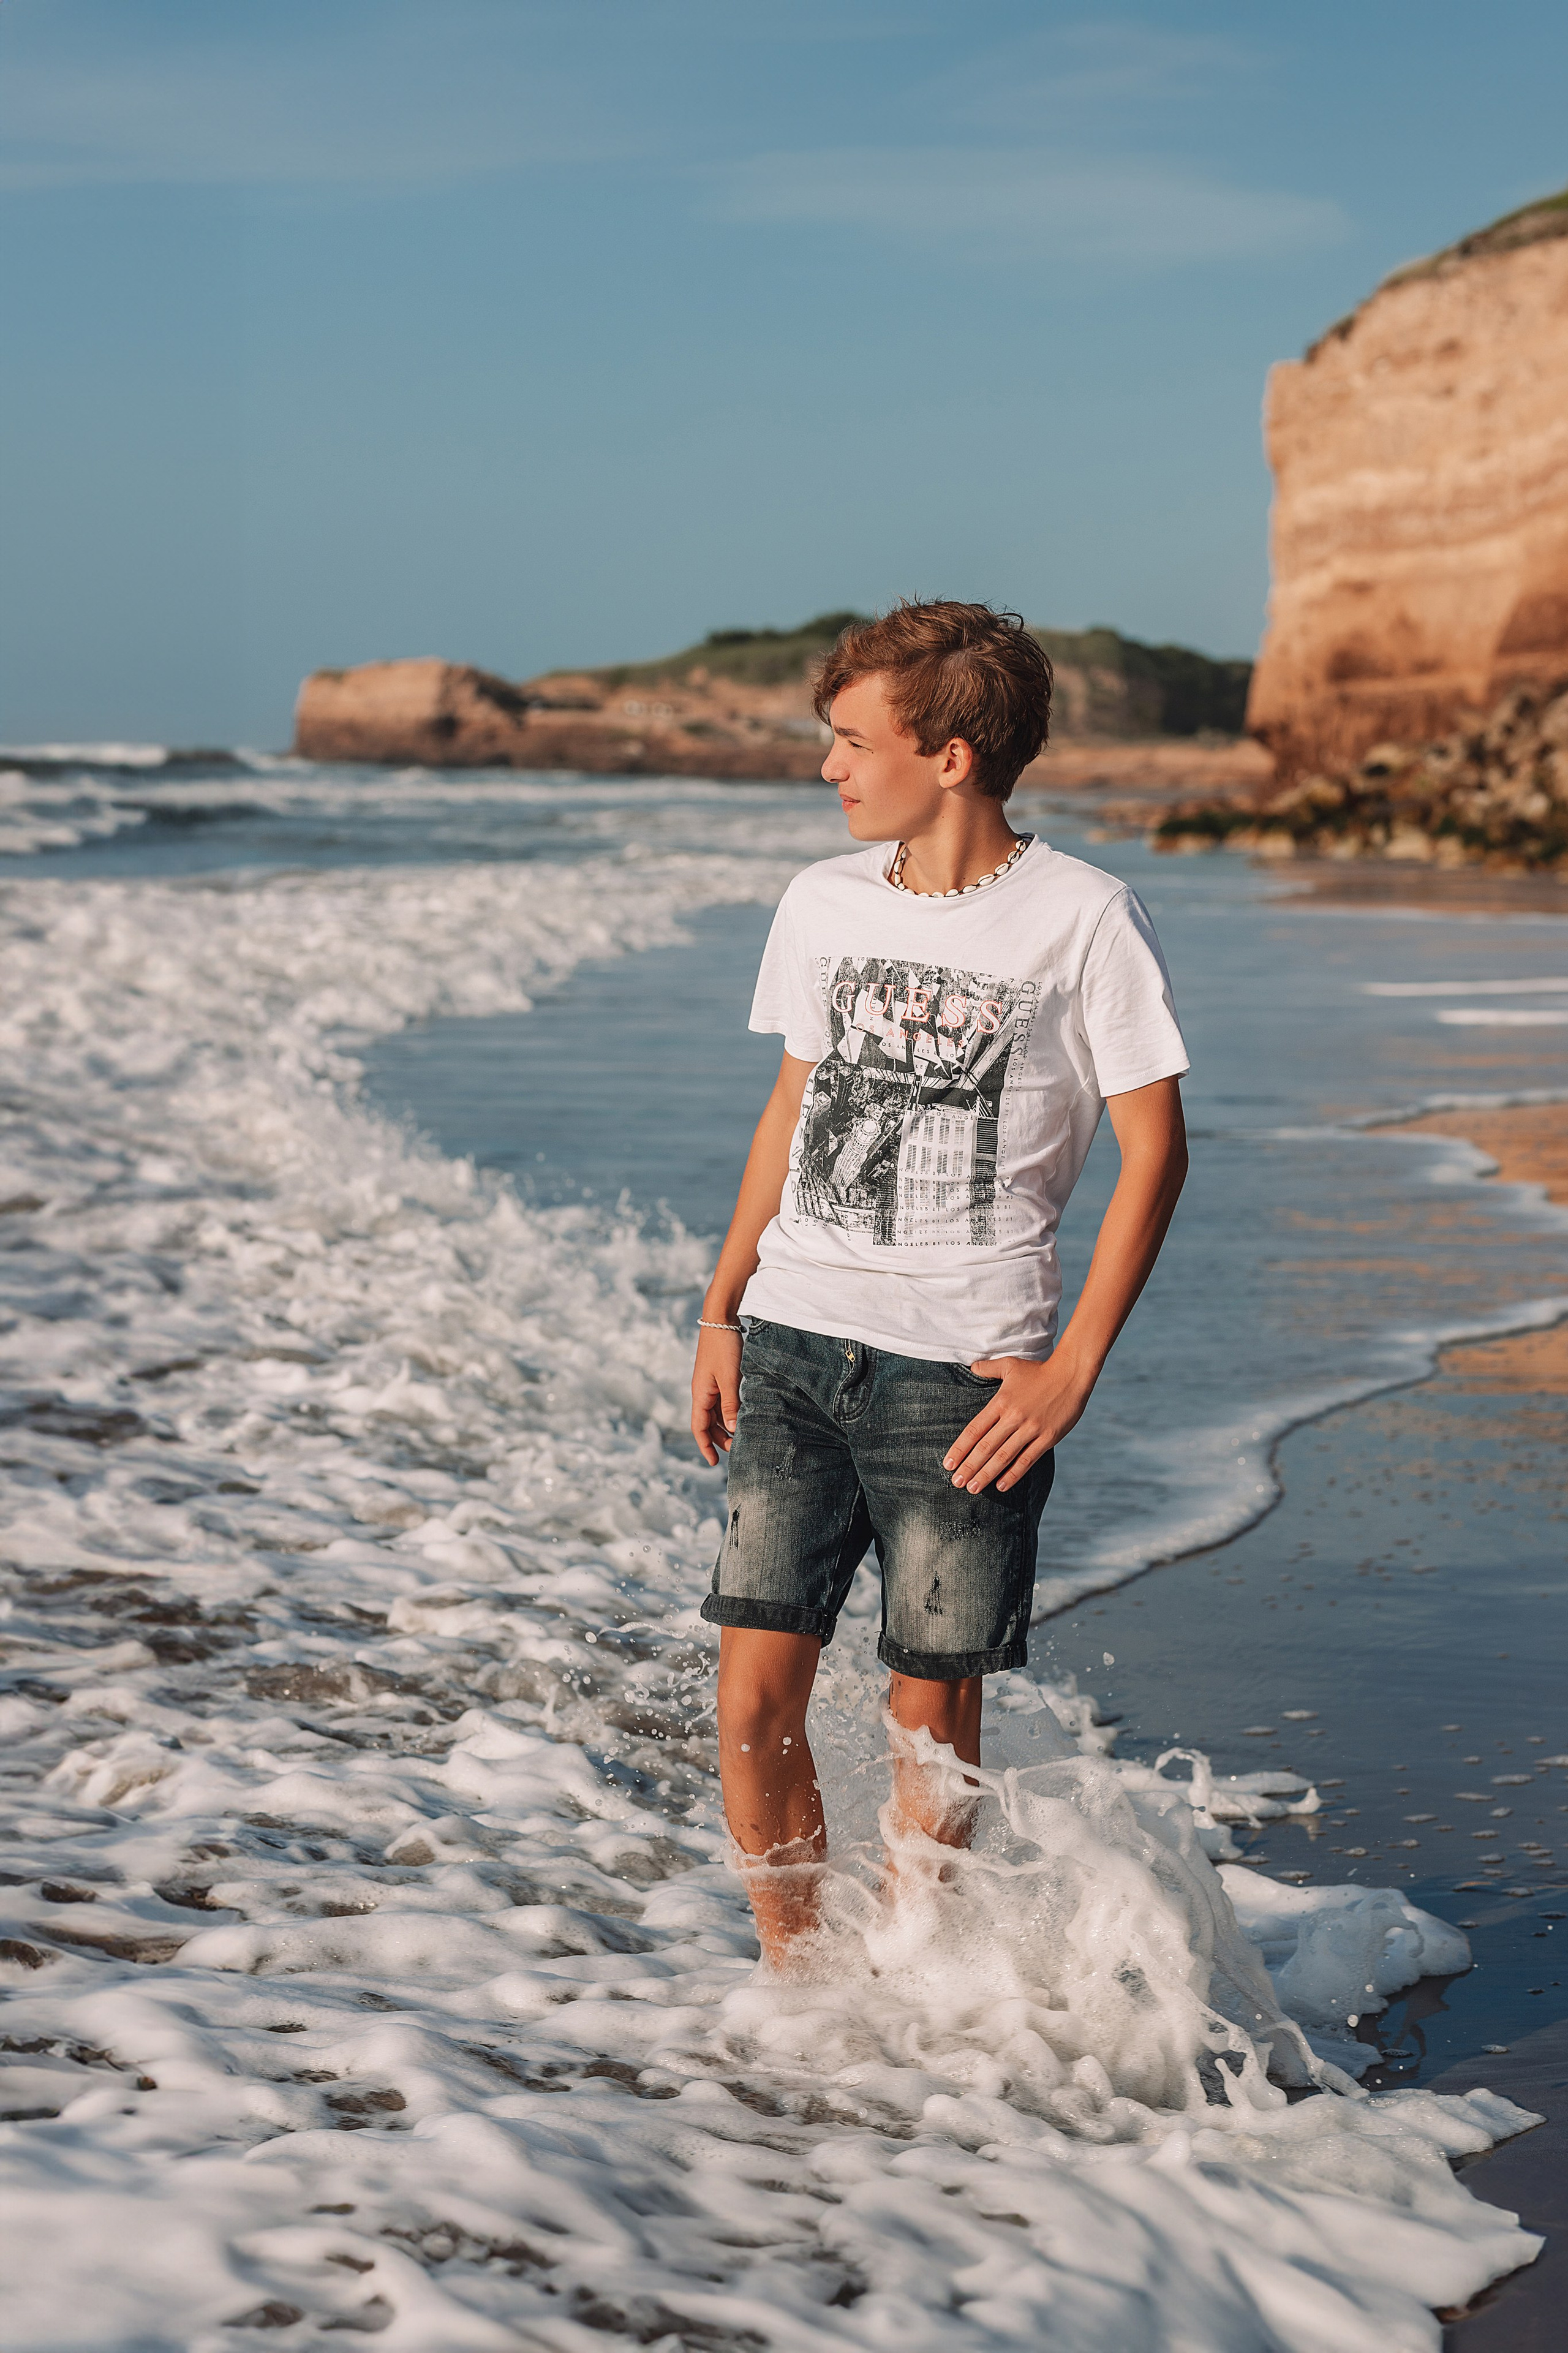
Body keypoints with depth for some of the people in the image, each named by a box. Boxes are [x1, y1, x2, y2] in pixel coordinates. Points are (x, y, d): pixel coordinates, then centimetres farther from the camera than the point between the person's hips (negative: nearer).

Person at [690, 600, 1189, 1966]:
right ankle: (794, 1976, 18)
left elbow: (1155, 1148, -5)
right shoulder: (823, 906, 9)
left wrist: (1074, 1368, -10)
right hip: (796, 1345, 4)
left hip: (965, 1370, -4)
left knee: (932, 1718, 3)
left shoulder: (1082, 920, -6)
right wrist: (722, 1311, 15)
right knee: (755, 1699, -1)